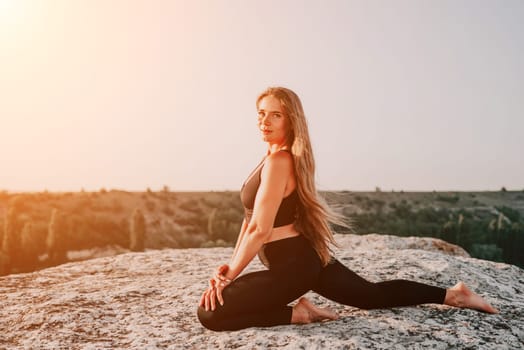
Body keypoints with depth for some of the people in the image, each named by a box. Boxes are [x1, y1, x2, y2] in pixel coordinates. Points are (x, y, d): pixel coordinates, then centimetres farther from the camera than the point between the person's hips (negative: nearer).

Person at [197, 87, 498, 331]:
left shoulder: (278, 161, -18)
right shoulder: (278, 156, 13)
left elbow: (259, 230, -21)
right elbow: (250, 219, 14)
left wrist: (228, 277, -12)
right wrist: (231, 265, 9)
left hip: (293, 264, -10)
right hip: (306, 257, 10)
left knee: (210, 312, -13)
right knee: (372, 294, 25)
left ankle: (297, 313, -7)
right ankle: (451, 294, 31)